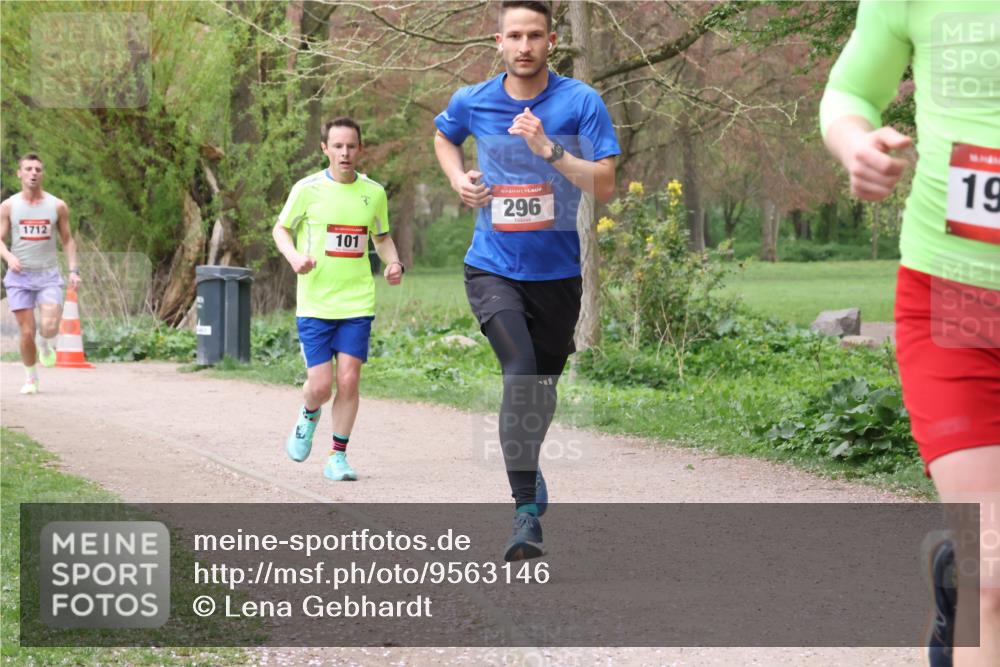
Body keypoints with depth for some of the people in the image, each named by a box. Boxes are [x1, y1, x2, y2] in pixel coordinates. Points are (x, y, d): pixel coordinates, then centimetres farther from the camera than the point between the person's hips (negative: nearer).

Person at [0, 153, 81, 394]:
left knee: (50, 327, -19)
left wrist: (74, 270, 0)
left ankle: (46, 344, 17)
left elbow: (67, 240, 11)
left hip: (49, 275, 0)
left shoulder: (57, 206, 2)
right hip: (19, 277, 0)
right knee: (27, 333, -3)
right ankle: (30, 378, 18)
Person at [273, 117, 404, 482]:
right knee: (320, 386, -6)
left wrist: (394, 263, 0)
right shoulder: (307, 189, -4)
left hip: (357, 303, 2)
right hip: (314, 304, -2)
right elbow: (281, 228, 8)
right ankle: (309, 418, 30)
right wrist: (294, 256, -12)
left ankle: (338, 457, 9)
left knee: (348, 380, -5)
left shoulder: (374, 192, 4)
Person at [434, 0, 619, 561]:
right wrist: (459, 179, 3)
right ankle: (527, 513, -23)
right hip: (493, 268, -1)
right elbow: (444, 136, 22)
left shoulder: (581, 103, -9)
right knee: (520, 369, -23)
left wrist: (548, 148, -26)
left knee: (543, 383, 15)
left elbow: (605, 185, -15)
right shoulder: (472, 102, -2)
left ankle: (527, 465, 47)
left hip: (557, 271, 1)